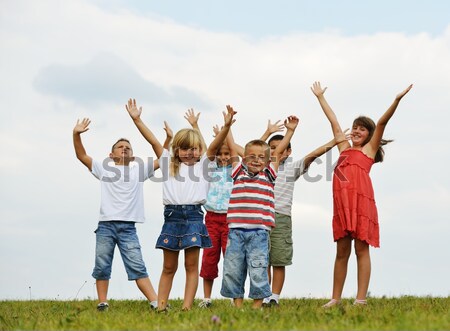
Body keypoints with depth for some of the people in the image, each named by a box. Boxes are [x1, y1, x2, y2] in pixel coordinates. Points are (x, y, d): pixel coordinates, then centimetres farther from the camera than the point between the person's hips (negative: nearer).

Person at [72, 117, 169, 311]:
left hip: (128, 228, -1)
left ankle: (155, 303, -13)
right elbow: (81, 155, 10)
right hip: (105, 226, 1)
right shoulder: (104, 168, 13)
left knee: (137, 267, -8)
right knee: (102, 267, 2)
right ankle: (102, 304, 9)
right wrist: (76, 134, -4)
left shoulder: (139, 169, 15)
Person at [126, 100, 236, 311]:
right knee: (168, 267, 5)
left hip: (193, 216, -2)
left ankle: (187, 306, -5)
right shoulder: (169, 164, 16)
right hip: (172, 216, 2)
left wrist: (226, 126, -18)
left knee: (191, 265, -3)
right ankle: (160, 306, 6)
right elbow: (154, 141, 10)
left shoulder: (203, 165, 12)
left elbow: (214, 145, -3)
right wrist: (137, 120, 4)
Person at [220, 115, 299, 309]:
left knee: (258, 271, -4)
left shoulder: (268, 175, 12)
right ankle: (237, 305, 13)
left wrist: (290, 131, 12)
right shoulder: (239, 173, 14)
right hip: (236, 230, 2)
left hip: (259, 232, -2)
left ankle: (257, 305, 4)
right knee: (232, 270, 3)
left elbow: (278, 152, 13)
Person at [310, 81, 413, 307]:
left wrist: (397, 100, -8)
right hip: (341, 203, 5)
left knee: (361, 248, -5)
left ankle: (361, 299, -8)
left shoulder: (369, 149, 12)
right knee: (342, 251, 7)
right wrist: (320, 97, 39)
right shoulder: (344, 148, 24)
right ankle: (335, 298, 9)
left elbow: (382, 122, 0)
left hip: (361, 200, -5)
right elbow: (333, 121, 30)